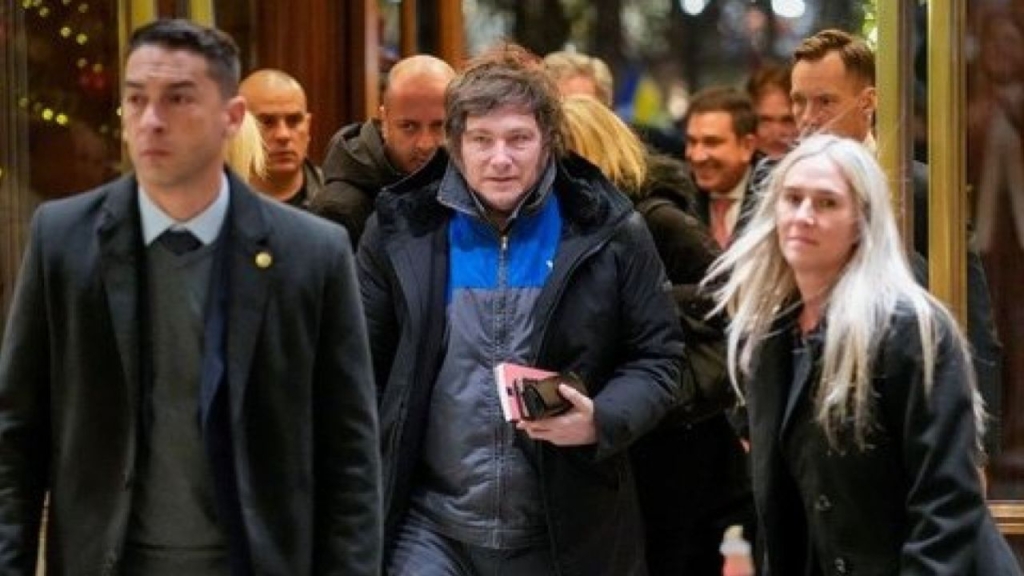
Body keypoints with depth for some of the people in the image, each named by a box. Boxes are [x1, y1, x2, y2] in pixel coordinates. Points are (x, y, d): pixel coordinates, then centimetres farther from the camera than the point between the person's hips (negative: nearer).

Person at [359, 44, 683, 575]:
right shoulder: (399, 230, 2)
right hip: (432, 529, 0)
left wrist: (603, 421, -16)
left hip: (567, 533, 0)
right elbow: (362, 368, 8)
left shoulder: (609, 231, 0)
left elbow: (657, 356, 4)